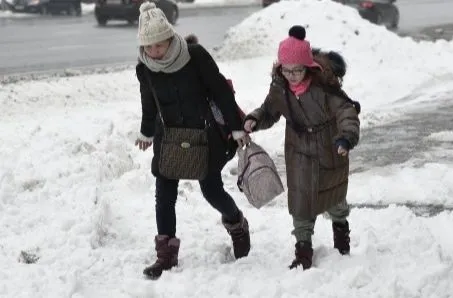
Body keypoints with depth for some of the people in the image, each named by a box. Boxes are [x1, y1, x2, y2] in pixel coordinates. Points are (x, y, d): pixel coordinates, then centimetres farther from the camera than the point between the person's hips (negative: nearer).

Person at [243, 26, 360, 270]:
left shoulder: (324, 84, -28)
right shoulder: (280, 87, -13)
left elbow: (346, 111, -33)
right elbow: (269, 111, 3)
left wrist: (346, 136, -50)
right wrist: (254, 120, -19)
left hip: (330, 151, -2)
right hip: (300, 153, 2)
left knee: (334, 197, 20)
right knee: (301, 201, -4)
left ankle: (340, 226, 51)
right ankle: (303, 248, 11)